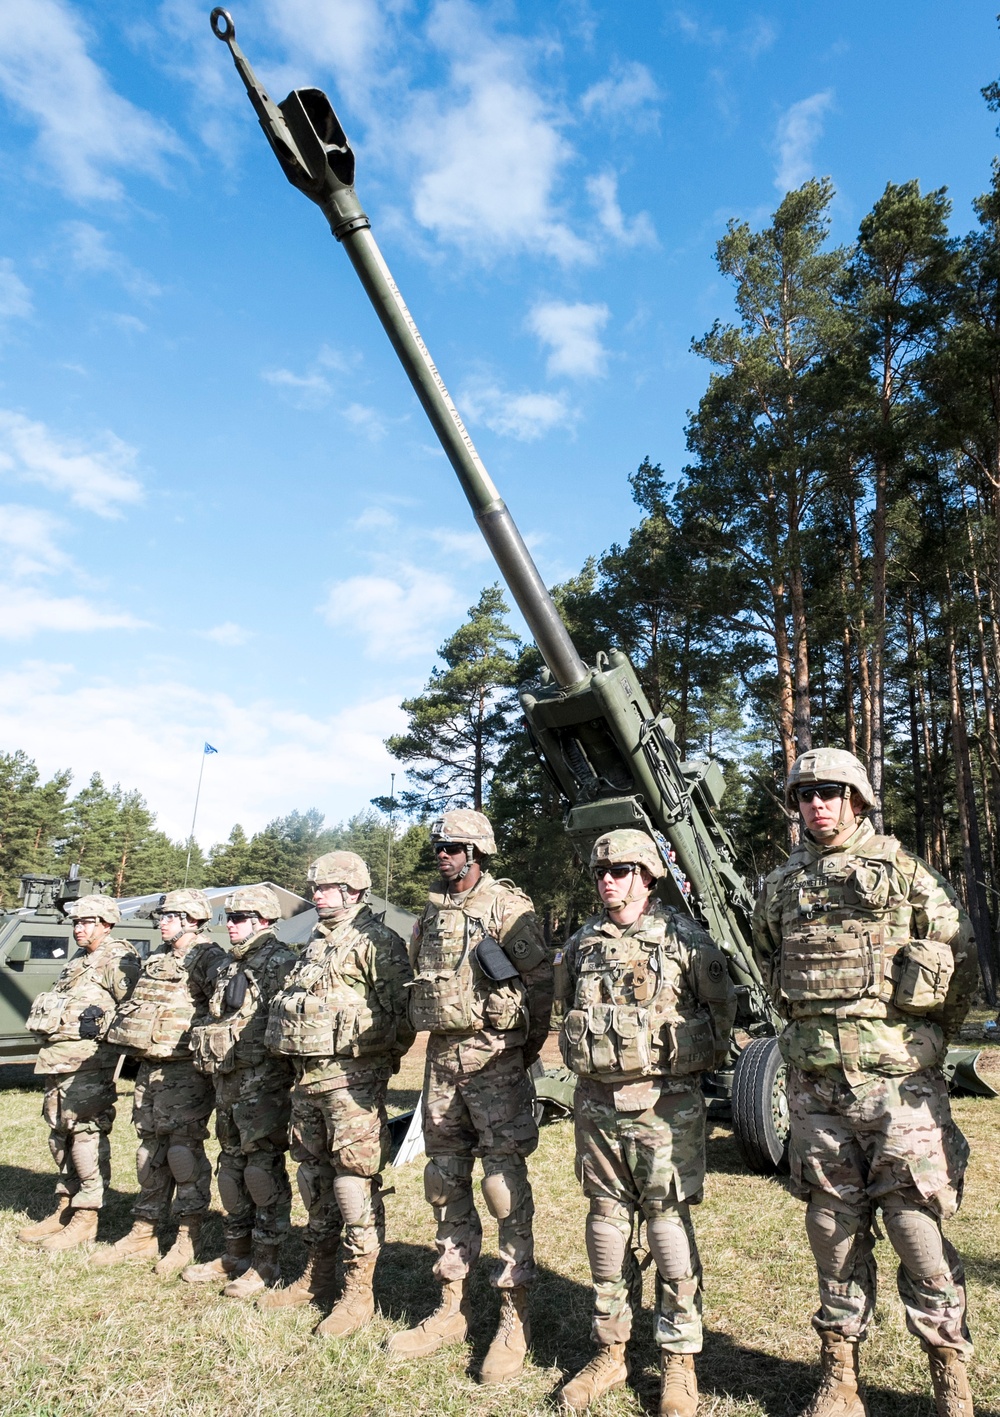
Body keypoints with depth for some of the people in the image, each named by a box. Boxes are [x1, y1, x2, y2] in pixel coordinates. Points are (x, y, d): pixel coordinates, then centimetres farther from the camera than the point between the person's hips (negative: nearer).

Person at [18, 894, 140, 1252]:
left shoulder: (116, 960, -9)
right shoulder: (78, 961, 20)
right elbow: (49, 1005, 27)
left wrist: (100, 1024, -17)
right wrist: (46, 1024, 11)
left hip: (88, 1062, -10)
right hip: (57, 1059, 10)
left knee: (87, 1136, -4)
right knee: (61, 1136, 17)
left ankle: (85, 1219, 5)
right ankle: (64, 1210, 29)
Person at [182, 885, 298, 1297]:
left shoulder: (280, 963, -12)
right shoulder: (230, 965, 16)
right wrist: (208, 1055, 18)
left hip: (263, 1081, -9)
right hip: (227, 1078, 9)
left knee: (263, 1168, -1)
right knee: (231, 1167, 16)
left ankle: (266, 1262, 10)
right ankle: (235, 1254, 29)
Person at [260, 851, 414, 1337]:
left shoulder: (375, 940, -11)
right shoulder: (316, 942, 16)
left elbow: (403, 1007, -15)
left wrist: (383, 1055, -8)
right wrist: (299, 1056, 18)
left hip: (352, 1077, -9)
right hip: (307, 1076, 9)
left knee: (355, 1182, -3)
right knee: (313, 1176, 17)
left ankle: (359, 1293, 8)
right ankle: (317, 1277, 32)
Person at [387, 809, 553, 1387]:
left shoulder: (507, 906, -10)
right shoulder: (433, 914, 12)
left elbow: (542, 980, -10)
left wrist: (526, 1047, -2)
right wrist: (443, 1036, 15)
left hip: (494, 1058, -7)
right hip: (442, 1057, 7)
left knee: (505, 1183, -1)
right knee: (445, 1182, 13)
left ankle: (515, 1319, 11)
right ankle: (452, 1308, 27)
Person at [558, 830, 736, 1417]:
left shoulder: (684, 937, -6)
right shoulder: (582, 944, 6)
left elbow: (723, 1005, 4)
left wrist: (700, 1058, 8)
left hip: (664, 1104, -4)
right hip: (597, 1103, 5)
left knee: (669, 1224, 2)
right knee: (607, 1221, 13)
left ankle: (680, 1362, 17)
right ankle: (611, 1351, 27)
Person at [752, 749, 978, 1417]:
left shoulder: (904, 870, -1)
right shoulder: (780, 887, 8)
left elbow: (963, 958, 4)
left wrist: (924, 1039, 8)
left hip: (898, 1079, -3)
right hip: (815, 1085, 3)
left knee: (919, 1226, 1)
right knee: (834, 1228, 11)